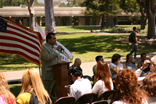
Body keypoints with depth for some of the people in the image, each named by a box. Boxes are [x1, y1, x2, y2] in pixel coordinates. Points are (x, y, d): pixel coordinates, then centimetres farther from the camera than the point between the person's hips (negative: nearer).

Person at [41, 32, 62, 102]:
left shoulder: (55, 47, 17)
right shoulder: (43, 48, -9)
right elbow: (47, 57, -23)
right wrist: (56, 50, -18)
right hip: (48, 75, -8)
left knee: (54, 94, 13)